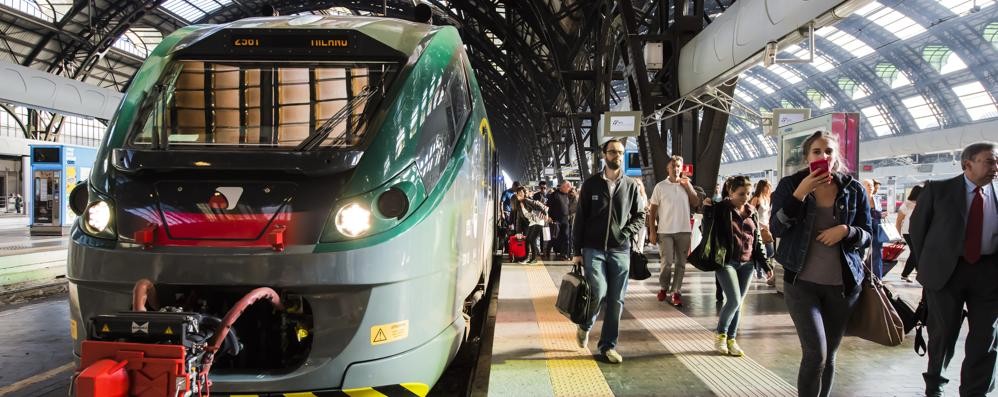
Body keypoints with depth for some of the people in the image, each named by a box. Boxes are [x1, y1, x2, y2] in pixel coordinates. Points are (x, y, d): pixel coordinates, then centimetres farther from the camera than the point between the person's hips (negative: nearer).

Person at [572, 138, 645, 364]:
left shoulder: (631, 186, 7)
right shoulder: (591, 184, 2)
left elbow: (640, 217, 12)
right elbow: (580, 219, 3)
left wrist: (626, 232, -9)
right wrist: (577, 251, 0)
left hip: (620, 251, 2)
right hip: (593, 249, -2)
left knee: (616, 300, 2)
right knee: (599, 292, -16)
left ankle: (608, 345, 16)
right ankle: (585, 326, 14)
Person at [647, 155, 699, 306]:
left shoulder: (687, 185, 8)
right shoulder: (660, 186, 0)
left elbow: (696, 204, 2)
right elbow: (652, 210, 1)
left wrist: (687, 186, -6)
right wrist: (652, 231, -5)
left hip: (684, 231, 3)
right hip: (665, 231, -3)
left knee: (681, 263, 5)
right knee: (667, 263, -4)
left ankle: (675, 292, 12)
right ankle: (663, 288, 19)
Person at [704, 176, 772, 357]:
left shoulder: (752, 212, 8)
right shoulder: (720, 209, -6)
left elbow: (758, 239, 14)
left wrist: (765, 263, 10)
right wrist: (707, 210, -20)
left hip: (747, 264, 5)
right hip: (727, 262, -5)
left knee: (738, 303, 7)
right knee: (734, 300, -12)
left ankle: (731, 339, 19)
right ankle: (720, 334, 9)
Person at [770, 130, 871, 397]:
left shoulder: (853, 190, 3)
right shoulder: (790, 185, -1)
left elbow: (867, 235, 8)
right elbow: (776, 229, -9)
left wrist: (846, 230, -14)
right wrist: (800, 193, -18)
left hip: (842, 285, 3)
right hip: (801, 283, -2)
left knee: (828, 355, 11)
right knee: (815, 353, -13)